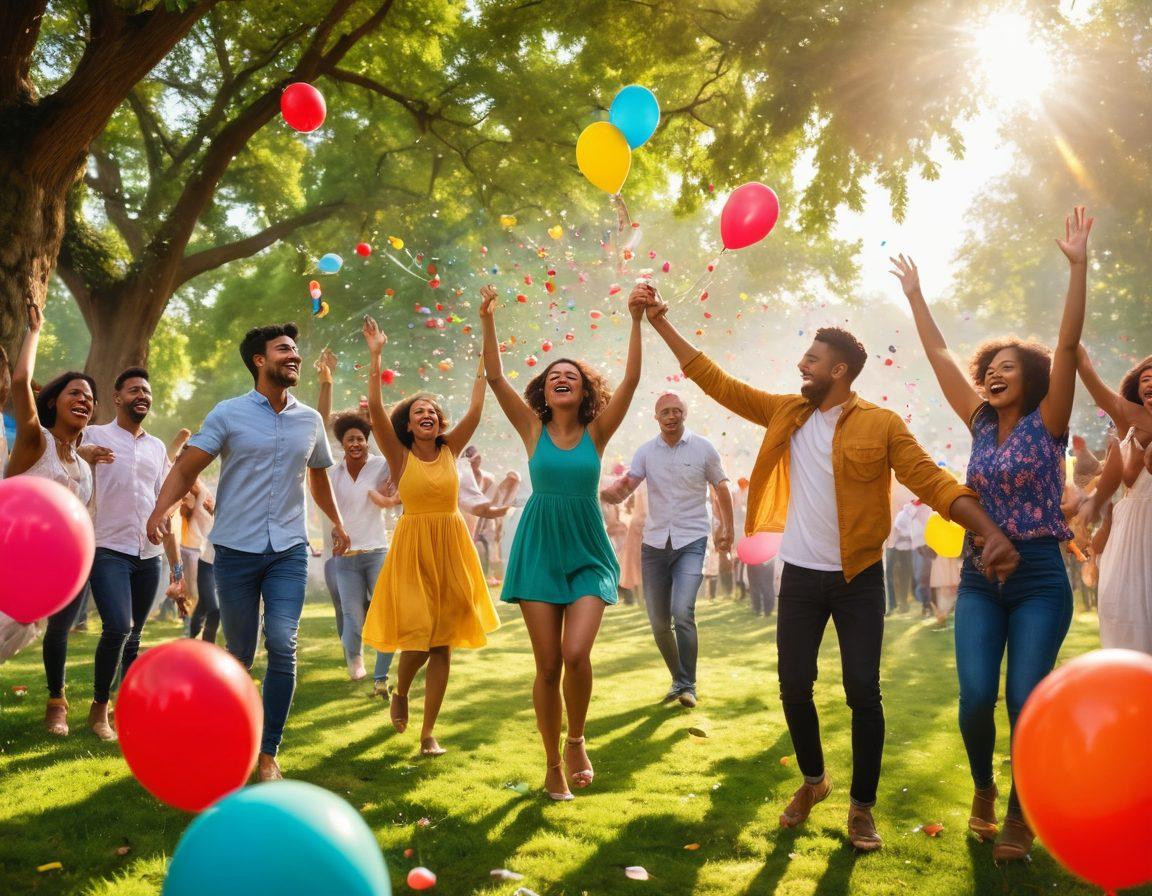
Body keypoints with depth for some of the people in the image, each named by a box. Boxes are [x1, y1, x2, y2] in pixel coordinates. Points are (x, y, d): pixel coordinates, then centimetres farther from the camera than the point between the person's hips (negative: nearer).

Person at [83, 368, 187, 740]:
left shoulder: (157, 447, 16)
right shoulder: (94, 436, 1)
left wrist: (176, 564, 14)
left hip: (149, 556, 5)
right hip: (109, 551, -5)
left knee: (134, 637, 9)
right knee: (118, 628, -19)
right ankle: (99, 707, -1)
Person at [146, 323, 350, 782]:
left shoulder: (310, 420, 8)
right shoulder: (229, 413, -3)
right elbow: (186, 467, -9)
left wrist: (337, 523, 31)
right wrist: (161, 507, -26)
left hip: (289, 550, 2)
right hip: (236, 549, -2)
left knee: (283, 644, -13)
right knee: (240, 653, 6)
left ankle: (269, 753, -4)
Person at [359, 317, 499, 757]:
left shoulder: (450, 450, 7)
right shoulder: (399, 455, 0)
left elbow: (476, 406, 2)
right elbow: (375, 406, -11)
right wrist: (375, 356, -18)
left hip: (451, 547, 3)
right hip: (413, 548, -3)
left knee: (443, 642, 3)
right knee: (418, 635, -7)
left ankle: (428, 732, 11)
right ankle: (400, 692, 27)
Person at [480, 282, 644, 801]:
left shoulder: (597, 433, 0)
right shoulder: (533, 430, 1)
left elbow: (631, 379, -11)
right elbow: (495, 377, -7)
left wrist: (636, 322, -18)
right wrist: (488, 322, -14)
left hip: (588, 555, 0)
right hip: (539, 553, 1)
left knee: (576, 655, -17)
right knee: (548, 666, 1)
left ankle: (576, 740, 9)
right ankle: (553, 763, 18)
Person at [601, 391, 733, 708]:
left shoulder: (703, 448, -3)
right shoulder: (646, 451, 2)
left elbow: (721, 488, 8)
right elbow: (623, 489, -8)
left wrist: (727, 529, 5)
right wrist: (600, 492, -29)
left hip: (691, 542, -3)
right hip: (655, 542, 3)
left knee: (682, 612, -20)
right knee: (658, 622, 7)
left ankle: (688, 685, -6)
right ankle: (678, 679, 28)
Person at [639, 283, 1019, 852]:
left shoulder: (881, 425, -8)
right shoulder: (786, 413, 5)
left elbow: (931, 480, -13)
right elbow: (716, 382, 7)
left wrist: (991, 532, -27)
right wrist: (661, 325, 5)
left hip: (859, 579, -4)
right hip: (800, 575, 4)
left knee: (863, 692, -1)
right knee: (794, 686, 9)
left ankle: (862, 806, 15)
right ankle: (813, 780, 32)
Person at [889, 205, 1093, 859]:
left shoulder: (1047, 424, -2)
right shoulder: (982, 424, 9)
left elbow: (1068, 346, -12)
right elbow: (940, 355, 12)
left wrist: (1079, 267, -20)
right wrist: (915, 295, 14)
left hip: (1040, 578, -3)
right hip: (980, 578, 3)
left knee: (1026, 698, -7)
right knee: (977, 696, -8)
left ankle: (1020, 814, 11)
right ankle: (982, 790, 18)